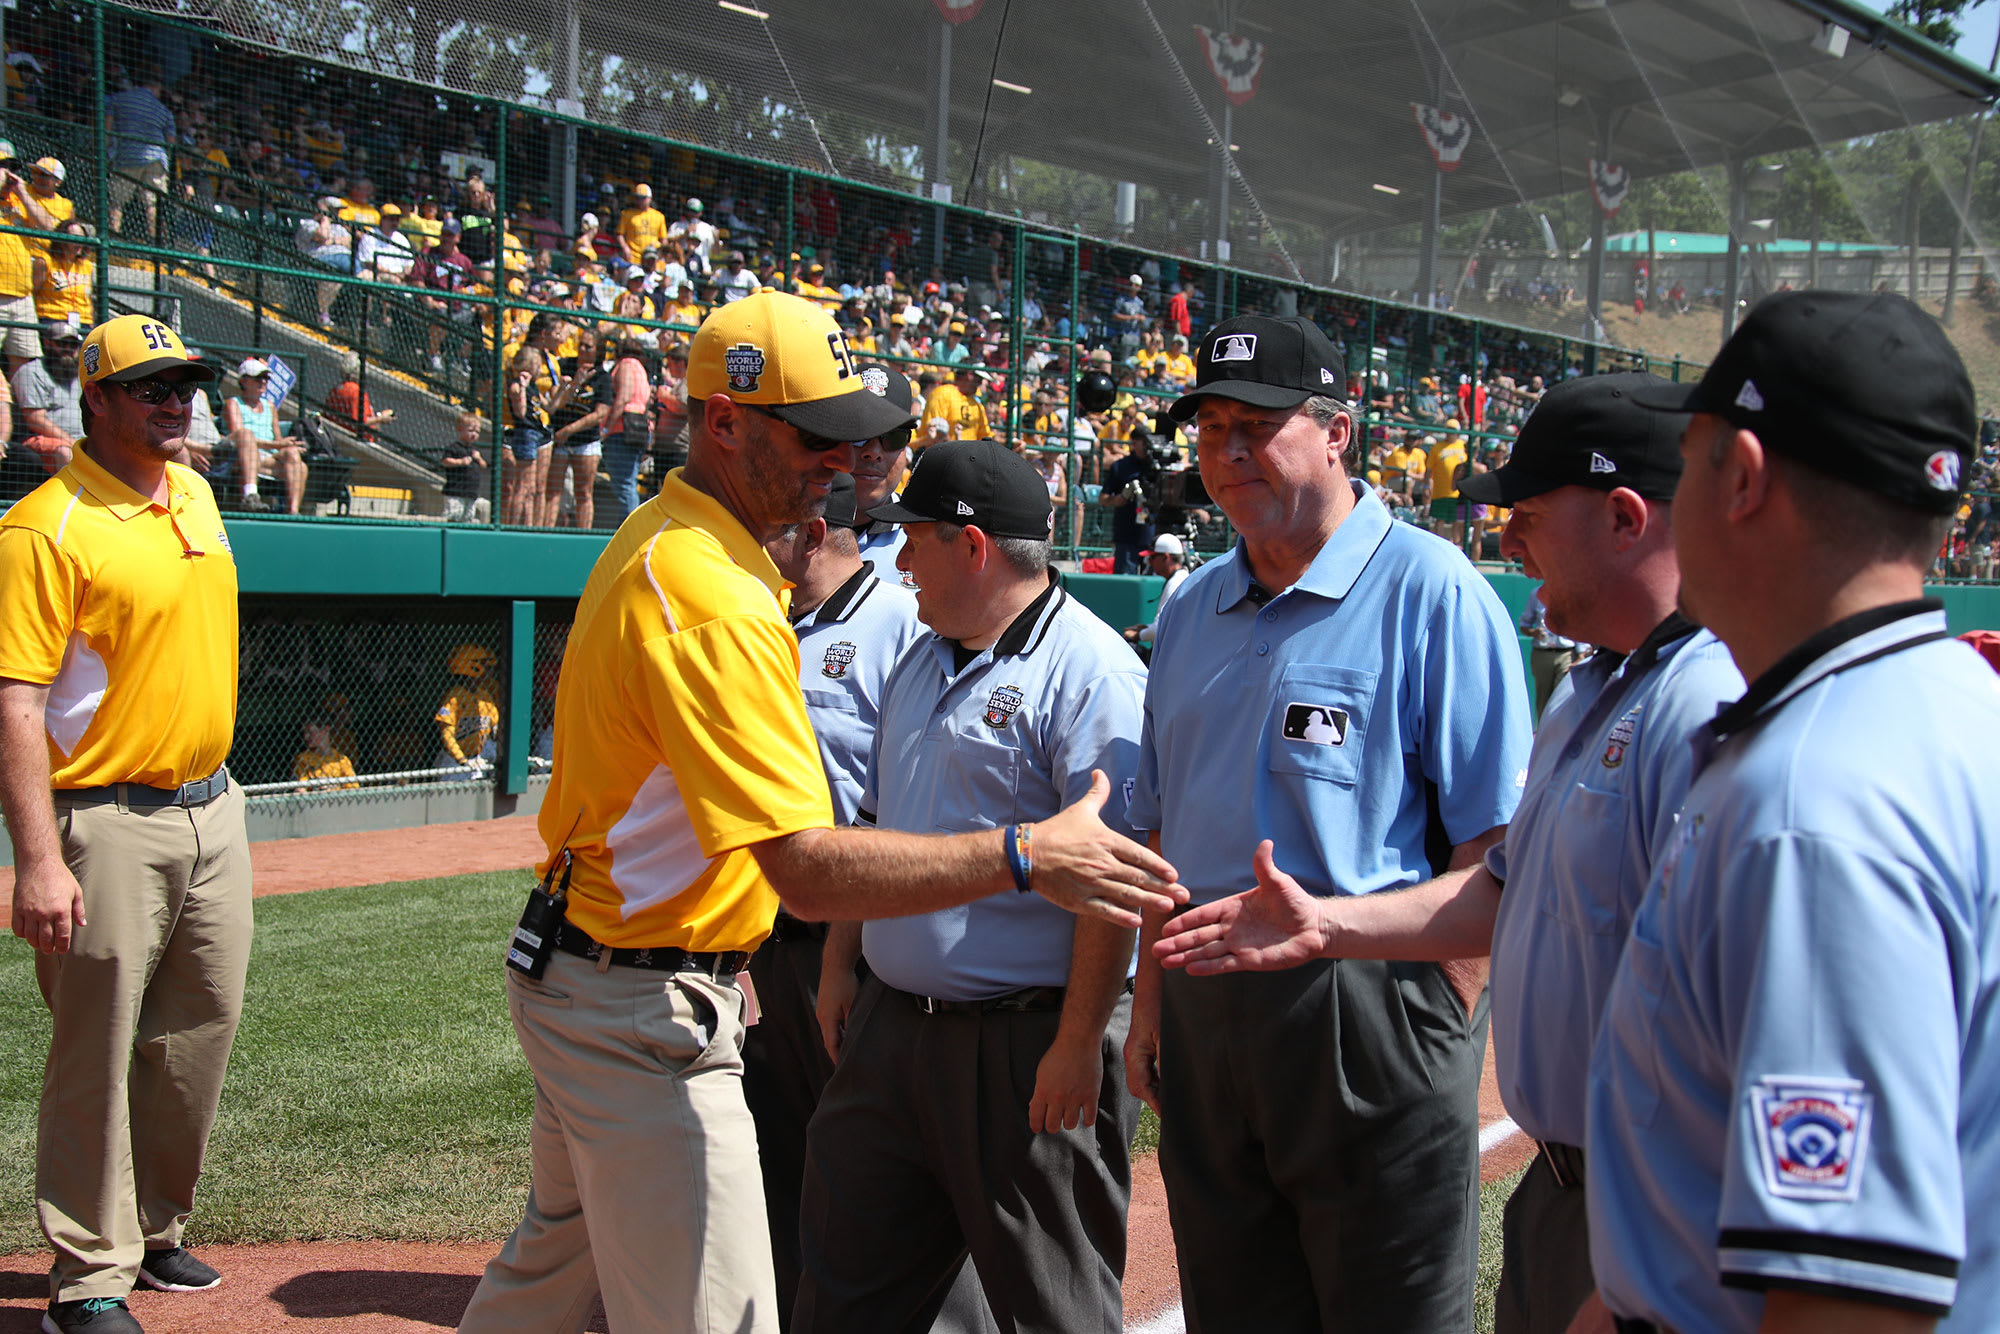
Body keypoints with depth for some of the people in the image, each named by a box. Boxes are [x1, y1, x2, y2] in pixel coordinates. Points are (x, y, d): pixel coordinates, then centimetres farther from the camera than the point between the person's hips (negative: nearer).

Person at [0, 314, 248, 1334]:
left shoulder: (192, 492, 11)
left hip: (212, 809, 8)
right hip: (108, 826, -8)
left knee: (200, 1031, 15)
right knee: (97, 1053, 0)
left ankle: (155, 1231, 31)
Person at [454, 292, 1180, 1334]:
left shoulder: (653, 538, 8)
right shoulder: (714, 601, -26)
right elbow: (811, 870, -33)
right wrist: (1025, 855, -33)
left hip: (572, 972, 11)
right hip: (645, 1015, -11)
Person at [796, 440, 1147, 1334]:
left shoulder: (1091, 673, -16)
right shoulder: (921, 662, 13)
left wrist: (1077, 1045, -21)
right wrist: (840, 963, 18)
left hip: (1027, 1044, -8)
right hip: (891, 1020, 9)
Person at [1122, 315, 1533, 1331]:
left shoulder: (1432, 593, -9)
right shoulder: (1192, 610, 13)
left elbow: (1496, 847, -12)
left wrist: (1436, 1027, -16)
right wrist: (1150, 1001, 15)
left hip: (1372, 1014, -6)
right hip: (1204, 1010, 7)